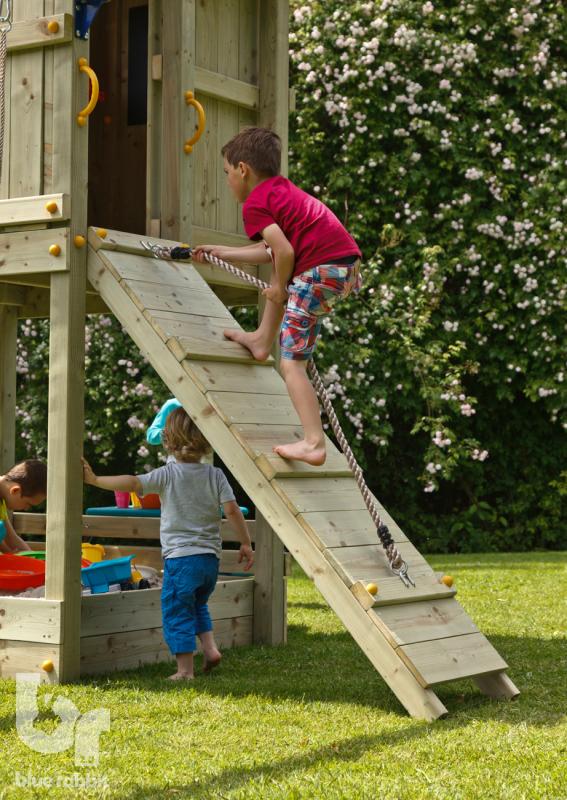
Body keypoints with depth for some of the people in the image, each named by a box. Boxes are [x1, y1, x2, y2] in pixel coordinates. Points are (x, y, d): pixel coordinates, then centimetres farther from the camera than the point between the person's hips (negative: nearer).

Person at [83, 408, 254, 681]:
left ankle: (185, 670, 2)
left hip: (180, 556, -5)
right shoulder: (216, 475, 2)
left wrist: (95, 480, -12)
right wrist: (246, 544, 3)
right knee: (197, 605, 28)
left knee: (177, 613, 4)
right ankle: (210, 647, 14)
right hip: (210, 558, 5)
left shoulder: (167, 475, -6)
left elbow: (132, 483, -17)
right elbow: (232, 509, -4)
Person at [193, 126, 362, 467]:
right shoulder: (283, 189, 25)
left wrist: (281, 288, 1)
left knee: (292, 363, -5)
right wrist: (221, 252, 41)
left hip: (321, 272, -9)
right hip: (349, 262, 9)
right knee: (280, 269, 36)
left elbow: (284, 252, -17)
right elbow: (272, 251, 33)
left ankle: (314, 443, -13)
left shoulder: (254, 204, -3)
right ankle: (262, 340, 40)